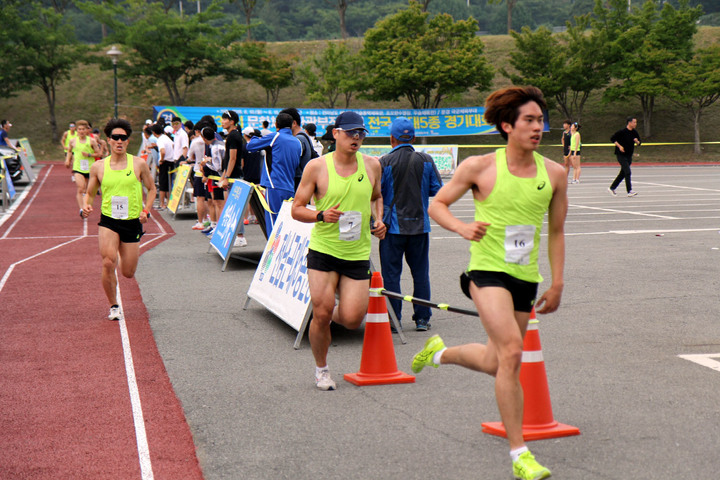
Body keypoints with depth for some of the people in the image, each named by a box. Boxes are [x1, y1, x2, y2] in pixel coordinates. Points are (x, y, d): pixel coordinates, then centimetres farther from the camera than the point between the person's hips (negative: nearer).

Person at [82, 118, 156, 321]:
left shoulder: (139, 164, 0)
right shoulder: (98, 167, 1)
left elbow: (151, 189, 11)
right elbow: (90, 193, 12)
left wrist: (146, 211, -4)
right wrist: (86, 206, -10)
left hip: (132, 222, 1)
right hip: (108, 220, -1)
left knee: (128, 273, 6)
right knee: (108, 264, -21)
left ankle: (124, 258, 46)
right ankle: (114, 306, 1)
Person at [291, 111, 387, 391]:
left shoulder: (372, 166, 5)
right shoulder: (317, 167, -5)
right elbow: (297, 209, -1)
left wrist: (377, 220, 5)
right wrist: (321, 216, -19)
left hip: (358, 254, 2)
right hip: (323, 250, -2)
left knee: (352, 319, -7)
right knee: (321, 313, -6)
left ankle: (338, 313, 31)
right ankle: (321, 368, 19)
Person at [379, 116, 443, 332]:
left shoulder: (384, 163, -9)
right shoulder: (426, 161, 0)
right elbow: (437, 189, 4)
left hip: (393, 226, -3)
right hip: (420, 225, 3)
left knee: (391, 274, 4)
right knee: (420, 273, 11)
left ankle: (393, 319, 5)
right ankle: (422, 318, 13)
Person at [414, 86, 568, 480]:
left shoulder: (554, 174, 3)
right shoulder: (479, 168, -7)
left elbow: (556, 231, 13)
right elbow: (437, 204, 4)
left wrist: (557, 284, 11)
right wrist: (460, 226, -16)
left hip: (526, 278, 5)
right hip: (488, 270, -5)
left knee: (496, 363, 14)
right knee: (512, 352, -20)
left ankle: (438, 352, 46)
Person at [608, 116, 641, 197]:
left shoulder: (634, 132, 6)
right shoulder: (622, 131, -13)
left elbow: (639, 143, 14)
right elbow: (612, 138, -10)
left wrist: (637, 141, -9)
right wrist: (619, 146, -18)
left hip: (629, 155, 7)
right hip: (621, 155, -7)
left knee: (623, 173, 11)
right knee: (627, 172, -16)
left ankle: (611, 188, 23)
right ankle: (629, 191, -16)